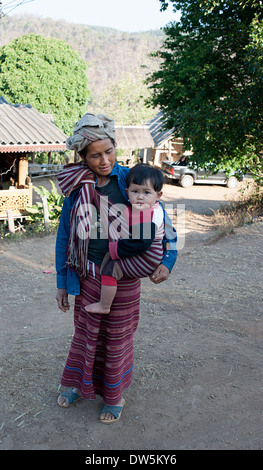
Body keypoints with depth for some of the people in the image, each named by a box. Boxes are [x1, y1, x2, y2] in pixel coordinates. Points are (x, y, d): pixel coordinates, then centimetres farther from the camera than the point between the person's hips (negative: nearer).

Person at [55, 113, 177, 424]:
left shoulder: (129, 180, -11)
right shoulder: (76, 187, -6)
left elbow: (160, 219, -4)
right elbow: (64, 236, 1)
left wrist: (167, 259, -16)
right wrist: (61, 283, 4)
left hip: (123, 277, -1)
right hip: (88, 276, 2)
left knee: (118, 338, 15)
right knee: (85, 331, 19)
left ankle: (115, 395, 40)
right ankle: (78, 384, 47)